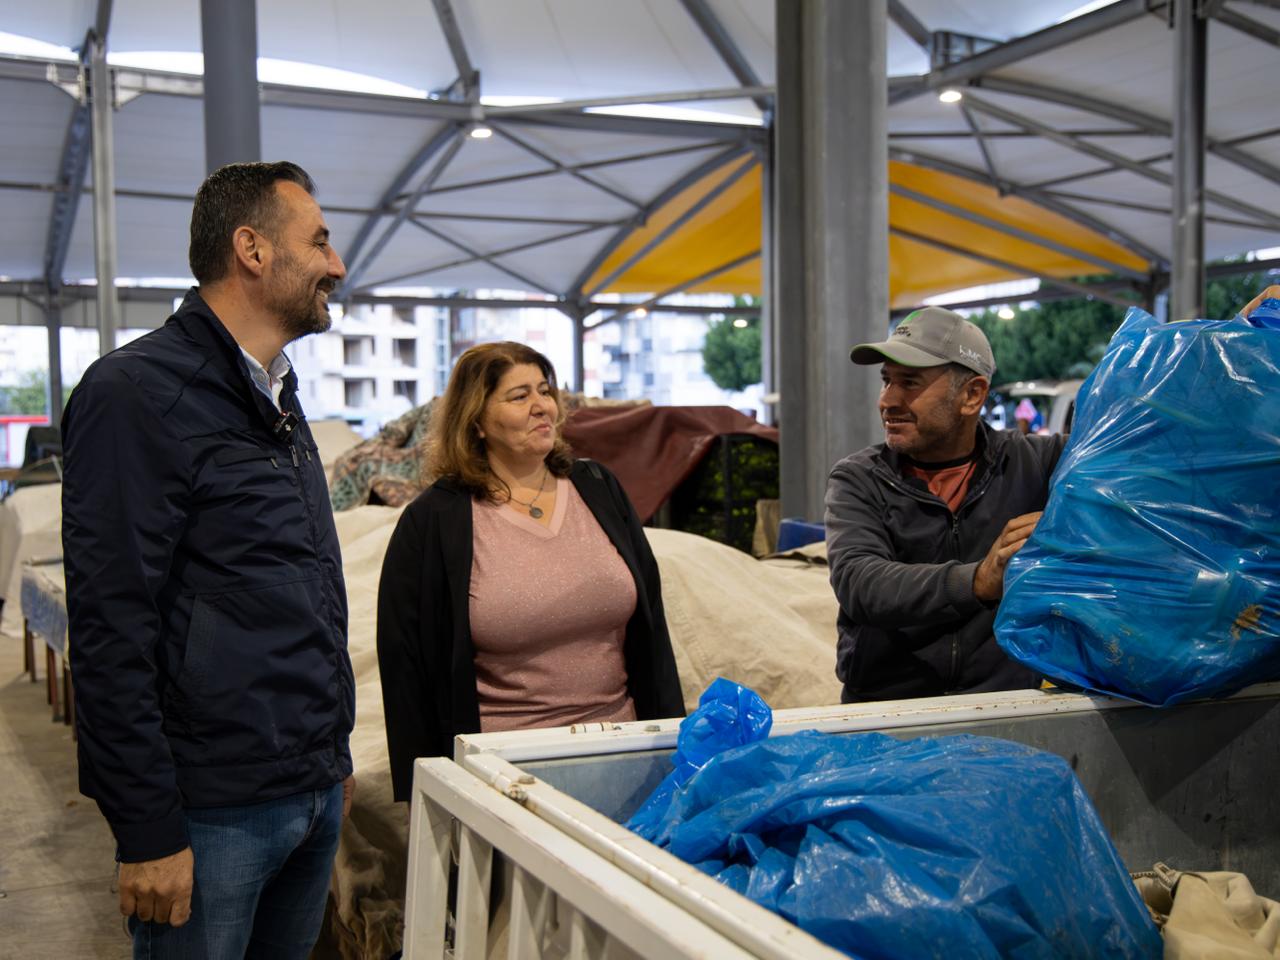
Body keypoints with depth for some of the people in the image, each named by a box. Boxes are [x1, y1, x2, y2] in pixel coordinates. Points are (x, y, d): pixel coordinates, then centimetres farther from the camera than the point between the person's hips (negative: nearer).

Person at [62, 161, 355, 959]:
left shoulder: (279, 396, 14)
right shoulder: (138, 393, -13)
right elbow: (112, 631, -17)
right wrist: (148, 832, -17)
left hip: (315, 796, 8)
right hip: (213, 812, -8)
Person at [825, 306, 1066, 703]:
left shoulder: (1028, 462, 5)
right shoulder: (858, 479, 2)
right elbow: (857, 581, -15)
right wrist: (977, 582, -29)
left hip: (1004, 702, 2)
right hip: (882, 711, -1)